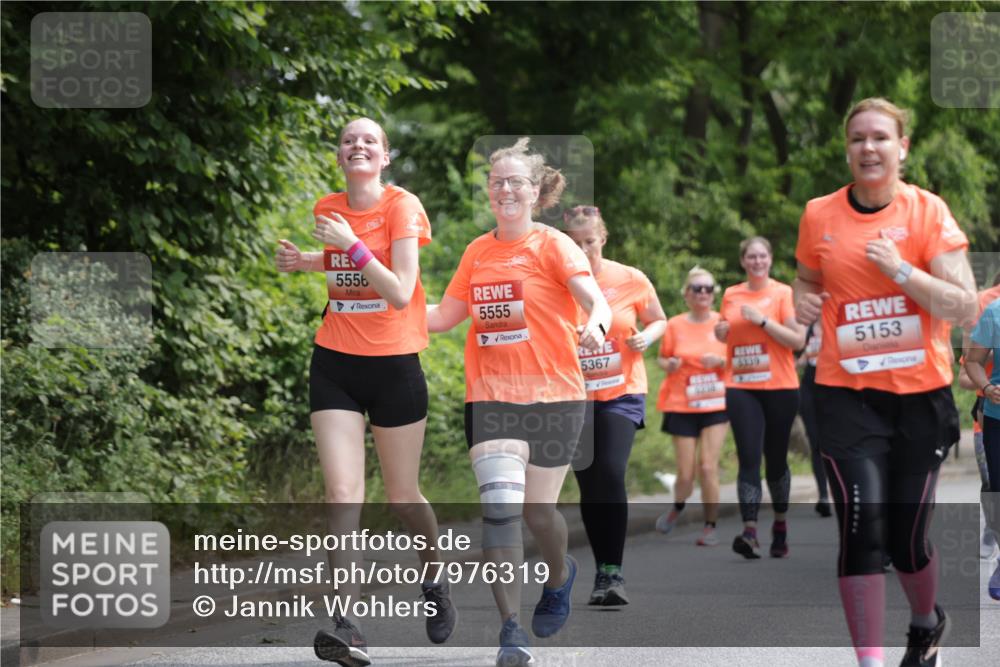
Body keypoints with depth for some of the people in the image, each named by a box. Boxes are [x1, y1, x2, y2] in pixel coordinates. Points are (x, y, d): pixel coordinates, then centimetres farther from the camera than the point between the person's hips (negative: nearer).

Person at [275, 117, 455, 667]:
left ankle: (434, 585, 36)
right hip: (335, 363, 3)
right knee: (342, 490, -11)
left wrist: (352, 246, -23)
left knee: (402, 495, 8)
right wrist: (304, 262, 6)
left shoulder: (402, 207, -9)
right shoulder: (327, 210, 5)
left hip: (394, 364, -3)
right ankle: (348, 622, -17)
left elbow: (400, 293, -18)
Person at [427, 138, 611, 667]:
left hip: (553, 395, -2)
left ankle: (560, 574, 41)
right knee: (500, 504, -14)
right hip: (491, 397, 2)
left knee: (537, 510, 6)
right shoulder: (478, 251, 10)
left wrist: (596, 326, -38)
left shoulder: (553, 245, -3)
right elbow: (443, 316, 18)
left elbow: (596, 300, -16)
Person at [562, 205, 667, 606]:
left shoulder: (631, 280, -2)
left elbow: (659, 321, 12)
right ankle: (604, 573, 18)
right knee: (589, 486, 5)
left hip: (621, 394, -1)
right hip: (573, 396, 1)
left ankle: (612, 571, -14)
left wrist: (646, 337, -9)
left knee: (611, 474, -20)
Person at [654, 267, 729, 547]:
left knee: (708, 467, -11)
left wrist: (721, 360, -15)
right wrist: (669, 364, -14)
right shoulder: (675, 325, -1)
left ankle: (710, 526, 4)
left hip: (716, 405, 0)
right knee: (685, 474, 1)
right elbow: (662, 358, 9)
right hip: (682, 406, 0)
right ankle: (677, 508, 35)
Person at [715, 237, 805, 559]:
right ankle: (749, 532, -19)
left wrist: (762, 320, -15)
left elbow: (798, 340, -10)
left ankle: (780, 522, 28)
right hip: (741, 387, 2)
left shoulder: (784, 293, -2)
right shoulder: (731, 295, 10)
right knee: (749, 458, -10)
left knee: (776, 459, 8)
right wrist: (720, 332, 4)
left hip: (779, 387, -2)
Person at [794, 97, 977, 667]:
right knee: (862, 525, -15)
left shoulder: (928, 211, -6)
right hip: (848, 394, 1)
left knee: (907, 536, 7)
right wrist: (804, 301, -1)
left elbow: (967, 308, -11)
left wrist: (901, 269, -21)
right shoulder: (819, 216, 1)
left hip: (921, 394, -1)